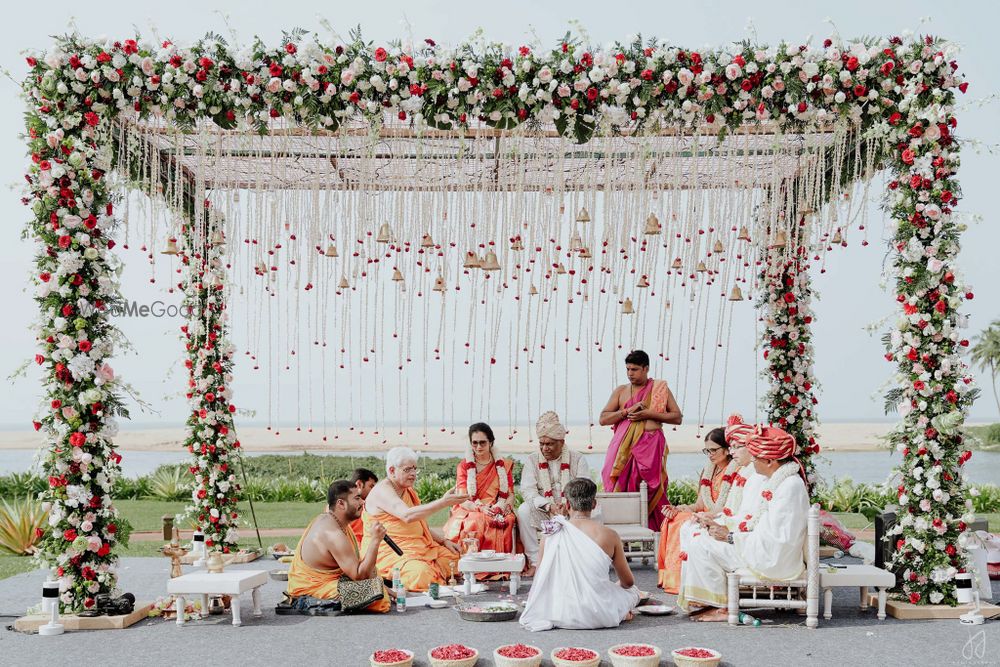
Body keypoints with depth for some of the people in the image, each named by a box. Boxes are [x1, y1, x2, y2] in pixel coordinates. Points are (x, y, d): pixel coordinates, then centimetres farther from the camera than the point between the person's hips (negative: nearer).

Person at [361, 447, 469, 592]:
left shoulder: (408, 491, 19)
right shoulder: (382, 491, -12)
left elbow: (422, 526, 22)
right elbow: (407, 515, -30)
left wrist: (444, 540, 6)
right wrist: (443, 502, -34)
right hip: (388, 551, -9)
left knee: (454, 557, -6)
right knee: (420, 572, -36)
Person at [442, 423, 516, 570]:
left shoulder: (503, 466, 16)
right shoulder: (464, 466, 11)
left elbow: (510, 495, 10)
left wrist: (502, 506, -15)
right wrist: (481, 508, -21)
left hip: (497, 513, 1)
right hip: (469, 512, -1)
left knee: (507, 522, -34)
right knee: (476, 522, -36)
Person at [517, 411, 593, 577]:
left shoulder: (577, 459, 4)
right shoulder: (532, 461, 5)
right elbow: (528, 491, -7)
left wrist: (567, 505, -25)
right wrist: (549, 506, -24)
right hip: (542, 513, 1)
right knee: (524, 511, -29)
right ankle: (535, 561, -25)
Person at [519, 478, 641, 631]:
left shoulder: (551, 534, -4)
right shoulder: (609, 535, -7)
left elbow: (541, 580, 7)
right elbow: (628, 582, 7)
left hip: (561, 615, 1)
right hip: (598, 616, -1)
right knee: (633, 590, 28)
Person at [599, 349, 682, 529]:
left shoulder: (660, 388, 11)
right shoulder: (620, 391, 14)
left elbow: (677, 417, 6)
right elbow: (603, 419, 8)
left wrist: (649, 414, -6)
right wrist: (628, 411, -5)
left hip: (651, 447, -1)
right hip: (624, 447, 1)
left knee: (652, 491, -7)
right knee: (621, 488, -6)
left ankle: (653, 531, -2)